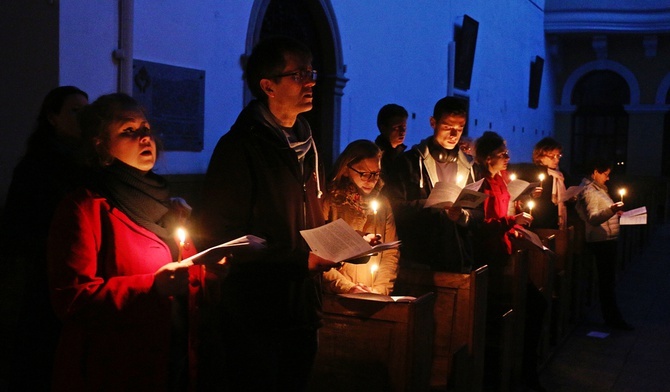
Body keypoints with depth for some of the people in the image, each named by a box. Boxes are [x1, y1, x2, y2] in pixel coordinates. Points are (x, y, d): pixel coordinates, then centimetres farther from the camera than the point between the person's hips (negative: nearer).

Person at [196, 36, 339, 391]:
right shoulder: (239, 148, -13)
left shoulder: (305, 147, 13)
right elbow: (222, 241, -18)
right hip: (251, 320, -7)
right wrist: (302, 261, -21)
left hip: (300, 316, 8)